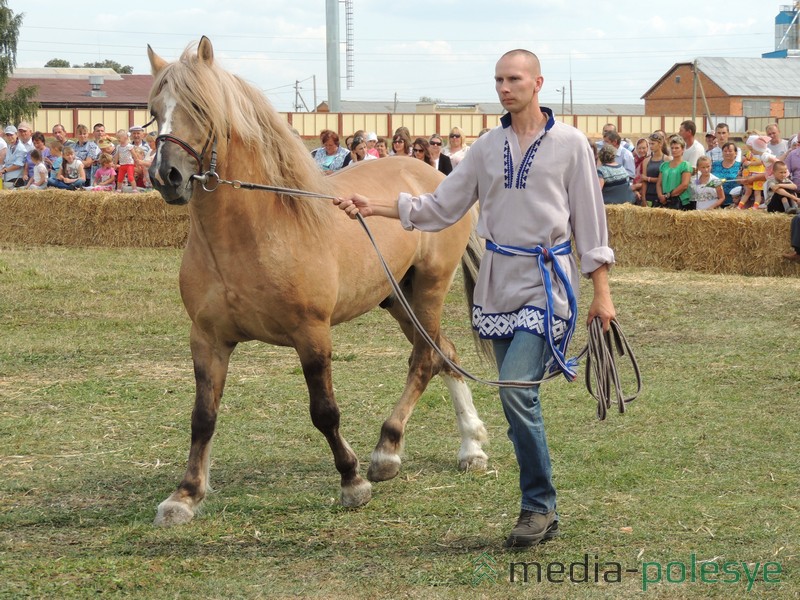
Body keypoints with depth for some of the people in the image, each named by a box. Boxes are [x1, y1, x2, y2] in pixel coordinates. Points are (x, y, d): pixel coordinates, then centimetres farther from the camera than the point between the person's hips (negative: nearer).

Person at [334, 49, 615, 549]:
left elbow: (590, 219, -1)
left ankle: (539, 507, -6)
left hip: (548, 281, -5)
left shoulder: (570, 143, -2)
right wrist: (374, 206, -2)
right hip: (500, 281, 5)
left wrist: (602, 291, -4)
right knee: (519, 398, 7)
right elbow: (442, 207, 8)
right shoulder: (487, 147, 10)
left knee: (517, 390, -18)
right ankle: (542, 511, 16)